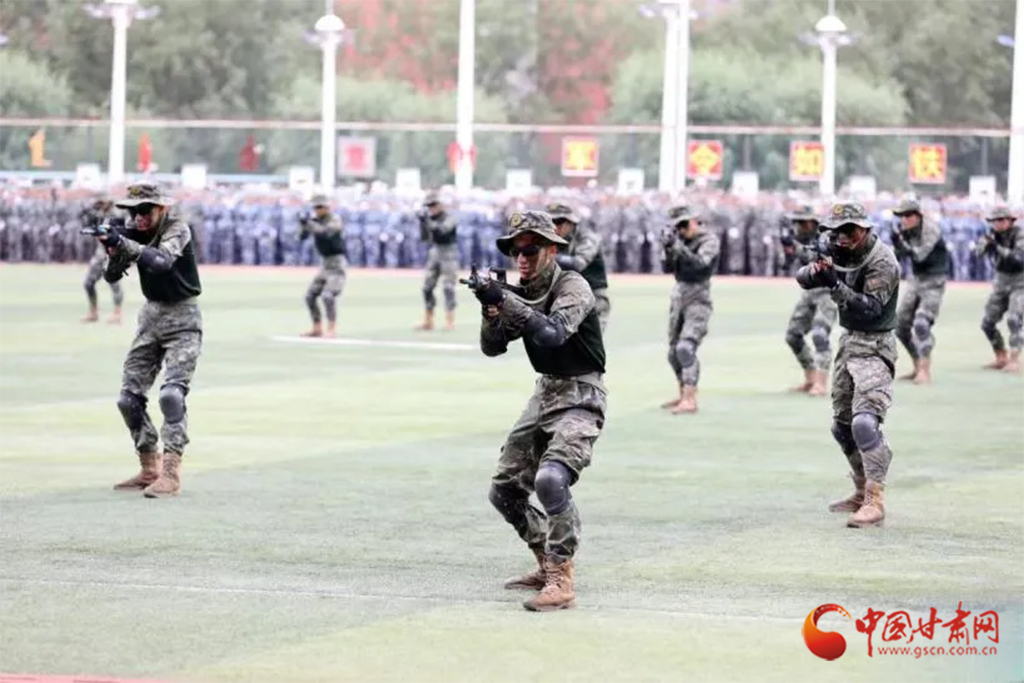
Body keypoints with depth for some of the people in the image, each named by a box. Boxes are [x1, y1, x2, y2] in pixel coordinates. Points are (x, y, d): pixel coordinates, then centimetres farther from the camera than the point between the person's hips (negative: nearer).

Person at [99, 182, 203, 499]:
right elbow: (112, 276, -5)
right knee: (129, 397, 4)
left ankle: (170, 473, -23)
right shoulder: (134, 232, -1)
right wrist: (113, 250, -26)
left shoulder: (177, 229, -17)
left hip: (182, 319, -7)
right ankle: (149, 470, 16)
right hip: (151, 315, 7)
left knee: (172, 393, -22)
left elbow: (161, 261, -36)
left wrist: (123, 244, -47)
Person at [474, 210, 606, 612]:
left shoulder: (572, 286, -17)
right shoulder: (522, 294, 5)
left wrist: (504, 301, -38)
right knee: (505, 491, 11)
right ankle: (548, 565, 27)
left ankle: (561, 582, -26)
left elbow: (553, 334, -34)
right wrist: (492, 310, -18)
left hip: (580, 398, -9)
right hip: (545, 394, 9)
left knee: (550, 479, -30)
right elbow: (492, 347, 1)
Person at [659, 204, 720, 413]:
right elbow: (667, 268, 4)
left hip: (698, 300, -7)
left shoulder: (709, 240, -8)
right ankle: (684, 394, 27)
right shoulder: (681, 241, 10)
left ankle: (690, 400, -25)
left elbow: (699, 263, -23)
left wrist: (678, 246, -32)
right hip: (678, 300, 7)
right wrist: (668, 248, -13)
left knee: (686, 348, -21)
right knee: (674, 352, 12)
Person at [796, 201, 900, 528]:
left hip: (874, 349, -9)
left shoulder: (882, 263, -20)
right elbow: (803, 277, 0)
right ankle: (862, 492, 30)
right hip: (848, 342, 9)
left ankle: (874, 502, -25)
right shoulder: (843, 254, 3)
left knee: (864, 422, -23)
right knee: (842, 425, 16)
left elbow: (870, 308, -29)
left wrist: (835, 283, -38)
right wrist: (815, 270, -22)